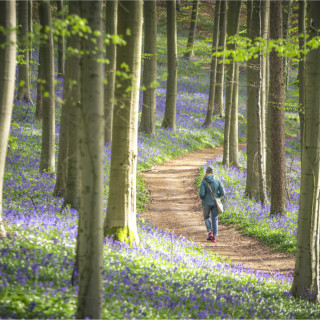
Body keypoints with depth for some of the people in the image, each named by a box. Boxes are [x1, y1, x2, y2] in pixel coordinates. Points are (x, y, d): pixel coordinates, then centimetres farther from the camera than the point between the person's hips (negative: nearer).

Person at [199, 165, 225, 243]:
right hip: (215, 203, 2)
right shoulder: (217, 181, -4)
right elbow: (222, 192, -5)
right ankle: (214, 237, 7)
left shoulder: (204, 182, -12)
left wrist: (202, 197, 7)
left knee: (206, 217, 21)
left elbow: (201, 194, -16)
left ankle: (210, 232, 3)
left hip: (207, 203, -2)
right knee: (214, 219, 11)